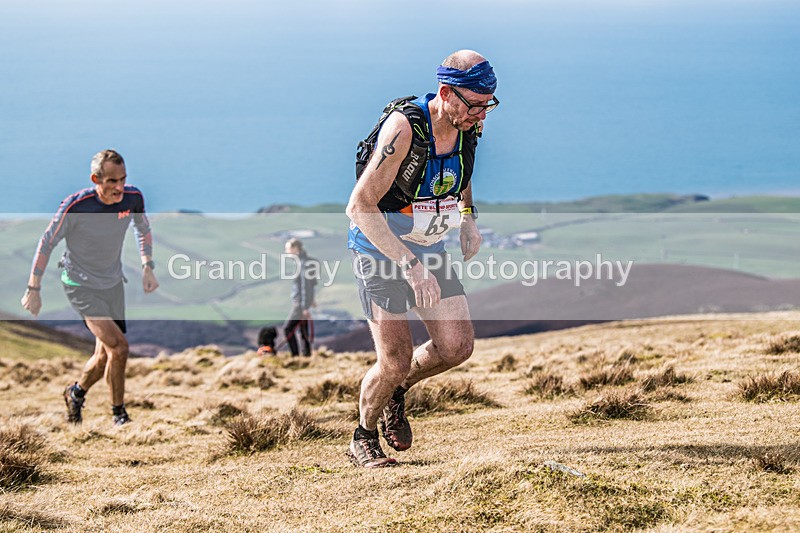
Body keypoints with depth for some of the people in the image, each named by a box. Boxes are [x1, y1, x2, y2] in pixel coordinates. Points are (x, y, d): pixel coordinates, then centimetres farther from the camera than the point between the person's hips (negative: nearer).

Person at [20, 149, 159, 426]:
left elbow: (143, 229, 10)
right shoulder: (75, 206, -26)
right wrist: (33, 289, -8)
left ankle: (76, 393, 41)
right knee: (118, 346, -19)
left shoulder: (133, 197, -13)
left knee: (105, 356, 11)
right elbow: (47, 242, -12)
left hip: (113, 284, 5)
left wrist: (147, 268, 1)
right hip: (81, 285, -5)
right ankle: (118, 413, -2)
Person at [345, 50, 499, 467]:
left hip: (428, 250, 6)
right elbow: (360, 207, -29)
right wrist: (410, 266, -33)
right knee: (396, 362, -10)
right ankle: (363, 438, 17)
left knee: (457, 347, -6)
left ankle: (397, 392, 23)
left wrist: (468, 218, 3)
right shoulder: (403, 127, -28)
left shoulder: (468, 125, -7)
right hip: (380, 250, -6)